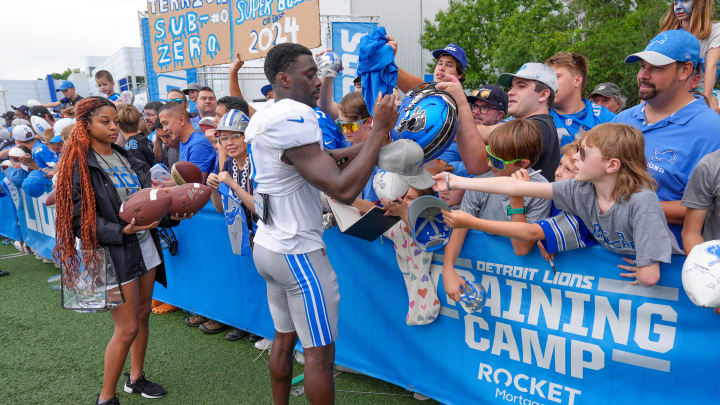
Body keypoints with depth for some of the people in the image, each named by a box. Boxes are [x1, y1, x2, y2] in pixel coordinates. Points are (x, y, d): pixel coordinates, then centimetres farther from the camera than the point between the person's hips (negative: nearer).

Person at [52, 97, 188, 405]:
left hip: (145, 245, 7)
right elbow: (82, 220, -14)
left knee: (143, 315, 16)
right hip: (114, 253, -7)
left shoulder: (126, 158, 10)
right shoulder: (80, 166, -10)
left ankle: (135, 377, 36)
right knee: (127, 328, -2)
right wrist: (122, 231, -25)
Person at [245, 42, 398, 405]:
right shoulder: (294, 117, -21)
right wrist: (379, 130, -20)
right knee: (320, 354, 3)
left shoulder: (261, 120, 8)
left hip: (267, 246, 9)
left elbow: (321, 158, 10)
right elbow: (343, 189, -28)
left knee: (284, 338, 21)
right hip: (298, 253, -9)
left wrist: (371, 142, -1)